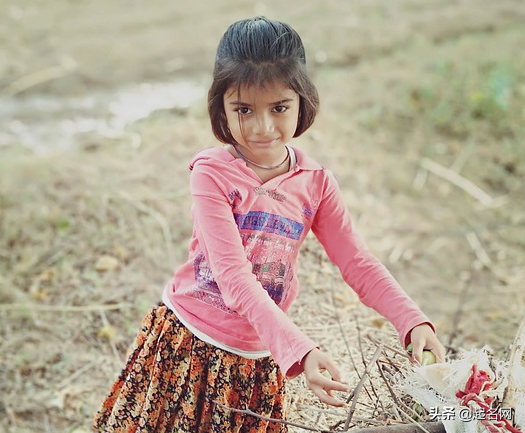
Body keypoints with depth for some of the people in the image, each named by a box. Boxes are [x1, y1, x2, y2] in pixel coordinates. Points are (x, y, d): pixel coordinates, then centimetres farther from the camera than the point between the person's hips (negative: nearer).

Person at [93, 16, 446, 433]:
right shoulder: (212, 172, -16)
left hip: (255, 365, 3)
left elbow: (359, 264, -3)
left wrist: (414, 321, -21)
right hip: (187, 345, -3)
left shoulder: (315, 183, -3)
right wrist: (301, 351, -34)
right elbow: (234, 276, -24)